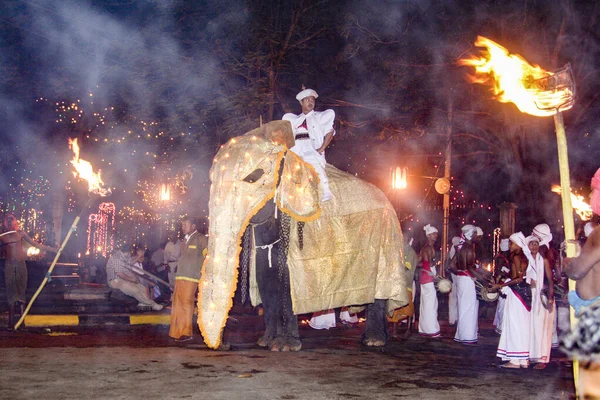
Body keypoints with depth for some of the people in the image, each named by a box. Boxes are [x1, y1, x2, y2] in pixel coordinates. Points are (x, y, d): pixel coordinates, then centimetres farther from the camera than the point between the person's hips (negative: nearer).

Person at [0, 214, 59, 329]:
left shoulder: (20, 233, 10)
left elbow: (35, 243, 13)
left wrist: (50, 249, 13)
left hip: (21, 264, 1)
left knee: (21, 290, -1)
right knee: (11, 291, -3)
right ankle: (11, 320, -3)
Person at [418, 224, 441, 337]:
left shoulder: (425, 247, 14)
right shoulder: (429, 247, -14)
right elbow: (431, 263, -26)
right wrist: (435, 260, -11)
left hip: (424, 277, 10)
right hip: (428, 278, -10)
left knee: (425, 304, 12)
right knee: (431, 303, -8)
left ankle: (424, 328, 16)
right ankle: (432, 330, -7)